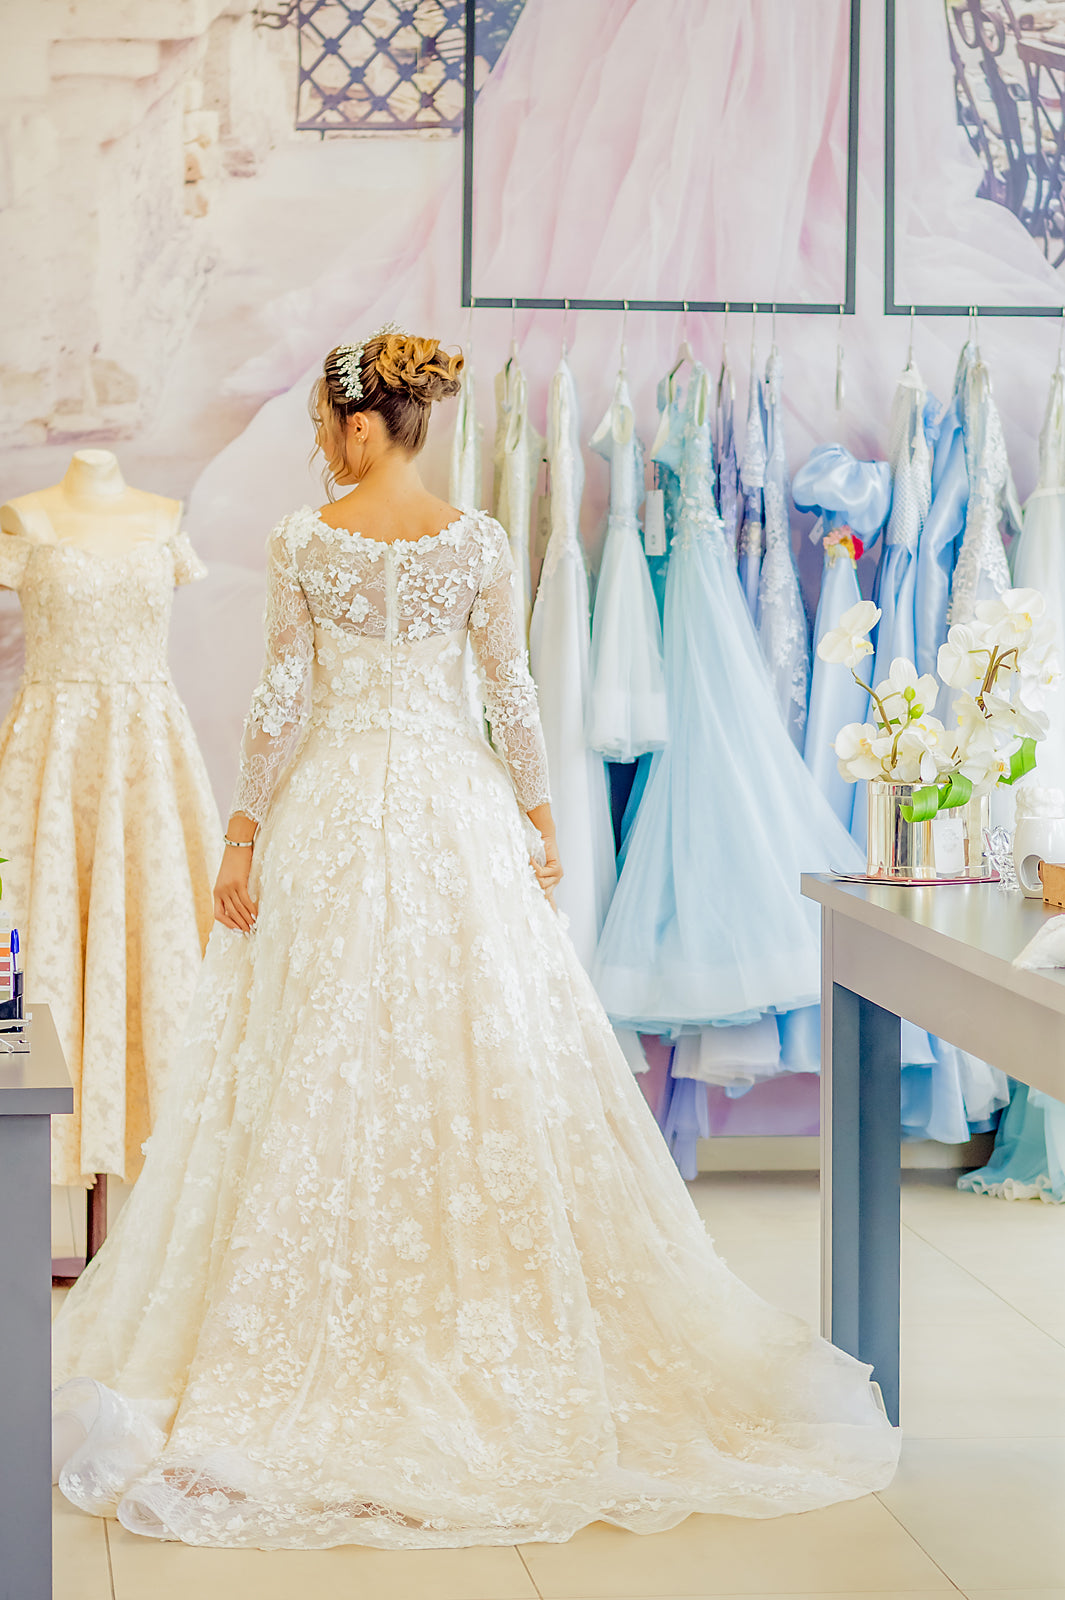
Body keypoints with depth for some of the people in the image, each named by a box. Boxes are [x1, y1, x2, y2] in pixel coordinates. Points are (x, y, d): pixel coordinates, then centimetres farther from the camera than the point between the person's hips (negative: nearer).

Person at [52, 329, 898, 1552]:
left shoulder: (303, 542, -6)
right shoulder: (477, 542, 0)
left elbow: (282, 698, -7)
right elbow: (513, 694, 1)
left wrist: (243, 832, -1)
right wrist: (535, 820, 10)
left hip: (331, 813, -2)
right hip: (455, 808, 2)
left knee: (319, 1070, 4)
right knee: (482, 1064, 8)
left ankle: (337, 1328, 7)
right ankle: (491, 1322, 12)